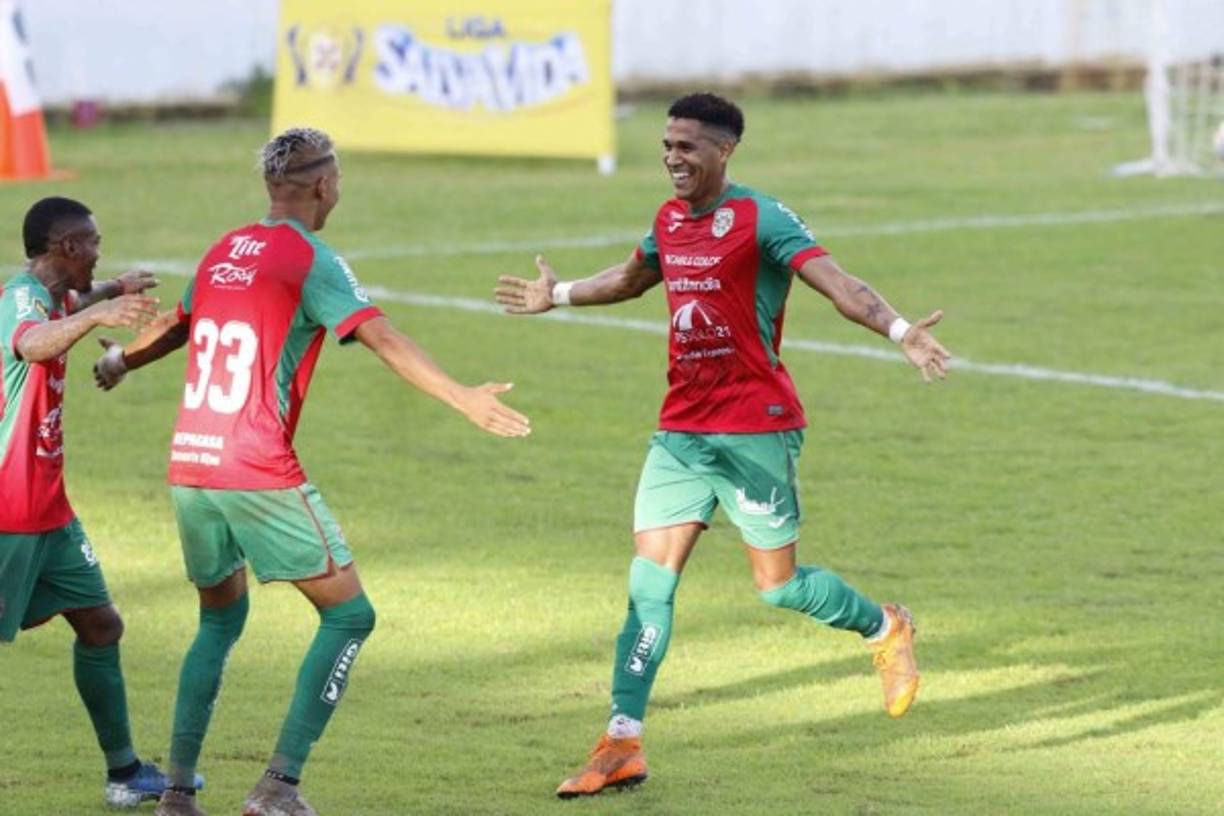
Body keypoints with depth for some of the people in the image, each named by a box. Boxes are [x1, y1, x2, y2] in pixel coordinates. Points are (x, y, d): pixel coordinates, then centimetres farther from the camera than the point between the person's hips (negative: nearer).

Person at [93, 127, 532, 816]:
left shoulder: (225, 252, 15)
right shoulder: (311, 260, -6)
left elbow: (177, 326, 32)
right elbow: (381, 339, -19)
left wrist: (120, 363, 53)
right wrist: (464, 399, -26)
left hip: (189, 467, 8)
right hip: (260, 473, -7)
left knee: (221, 617, 24)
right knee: (349, 615, 1)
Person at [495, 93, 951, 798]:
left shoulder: (760, 219, -12)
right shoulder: (669, 222, 10)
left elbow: (838, 283, -22)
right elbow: (632, 278, 32)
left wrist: (900, 330, -38)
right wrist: (560, 296, 45)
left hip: (756, 429, -6)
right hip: (681, 432, 6)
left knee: (778, 585, 0)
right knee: (650, 580, -1)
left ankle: (886, 629, 30)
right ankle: (622, 745, -2)